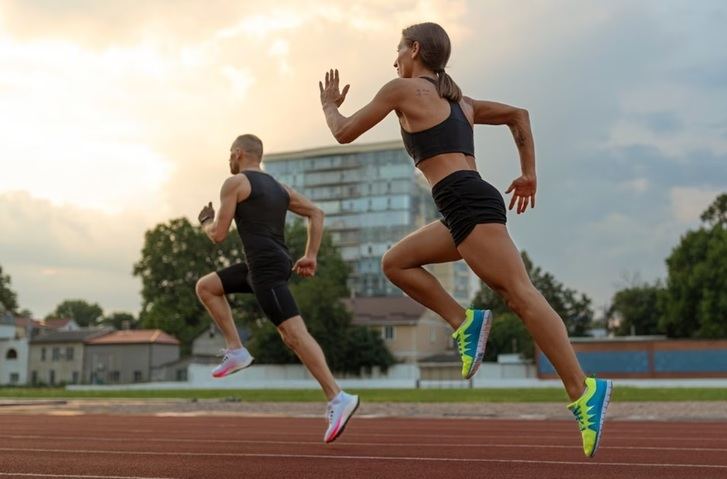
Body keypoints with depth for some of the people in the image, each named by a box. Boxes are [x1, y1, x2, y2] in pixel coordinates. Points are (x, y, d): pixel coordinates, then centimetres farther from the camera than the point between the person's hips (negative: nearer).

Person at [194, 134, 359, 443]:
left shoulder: (234, 183, -1)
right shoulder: (278, 187, 23)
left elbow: (218, 235, -3)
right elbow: (316, 213, 19)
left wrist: (205, 221, 20)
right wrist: (310, 257, 16)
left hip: (265, 267, -9)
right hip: (275, 264, 9)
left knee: (294, 334, -15)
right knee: (205, 287, 19)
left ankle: (337, 399, -21)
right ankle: (236, 351, 14)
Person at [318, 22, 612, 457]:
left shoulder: (403, 89, 5)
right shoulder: (458, 100, 27)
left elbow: (345, 133, 11)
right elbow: (519, 115, 30)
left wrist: (329, 104, 31)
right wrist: (529, 174, 29)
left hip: (467, 204, -9)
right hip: (472, 205, 9)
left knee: (522, 296, -14)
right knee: (396, 262, 15)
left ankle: (583, 391, -16)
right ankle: (463, 323, 2)